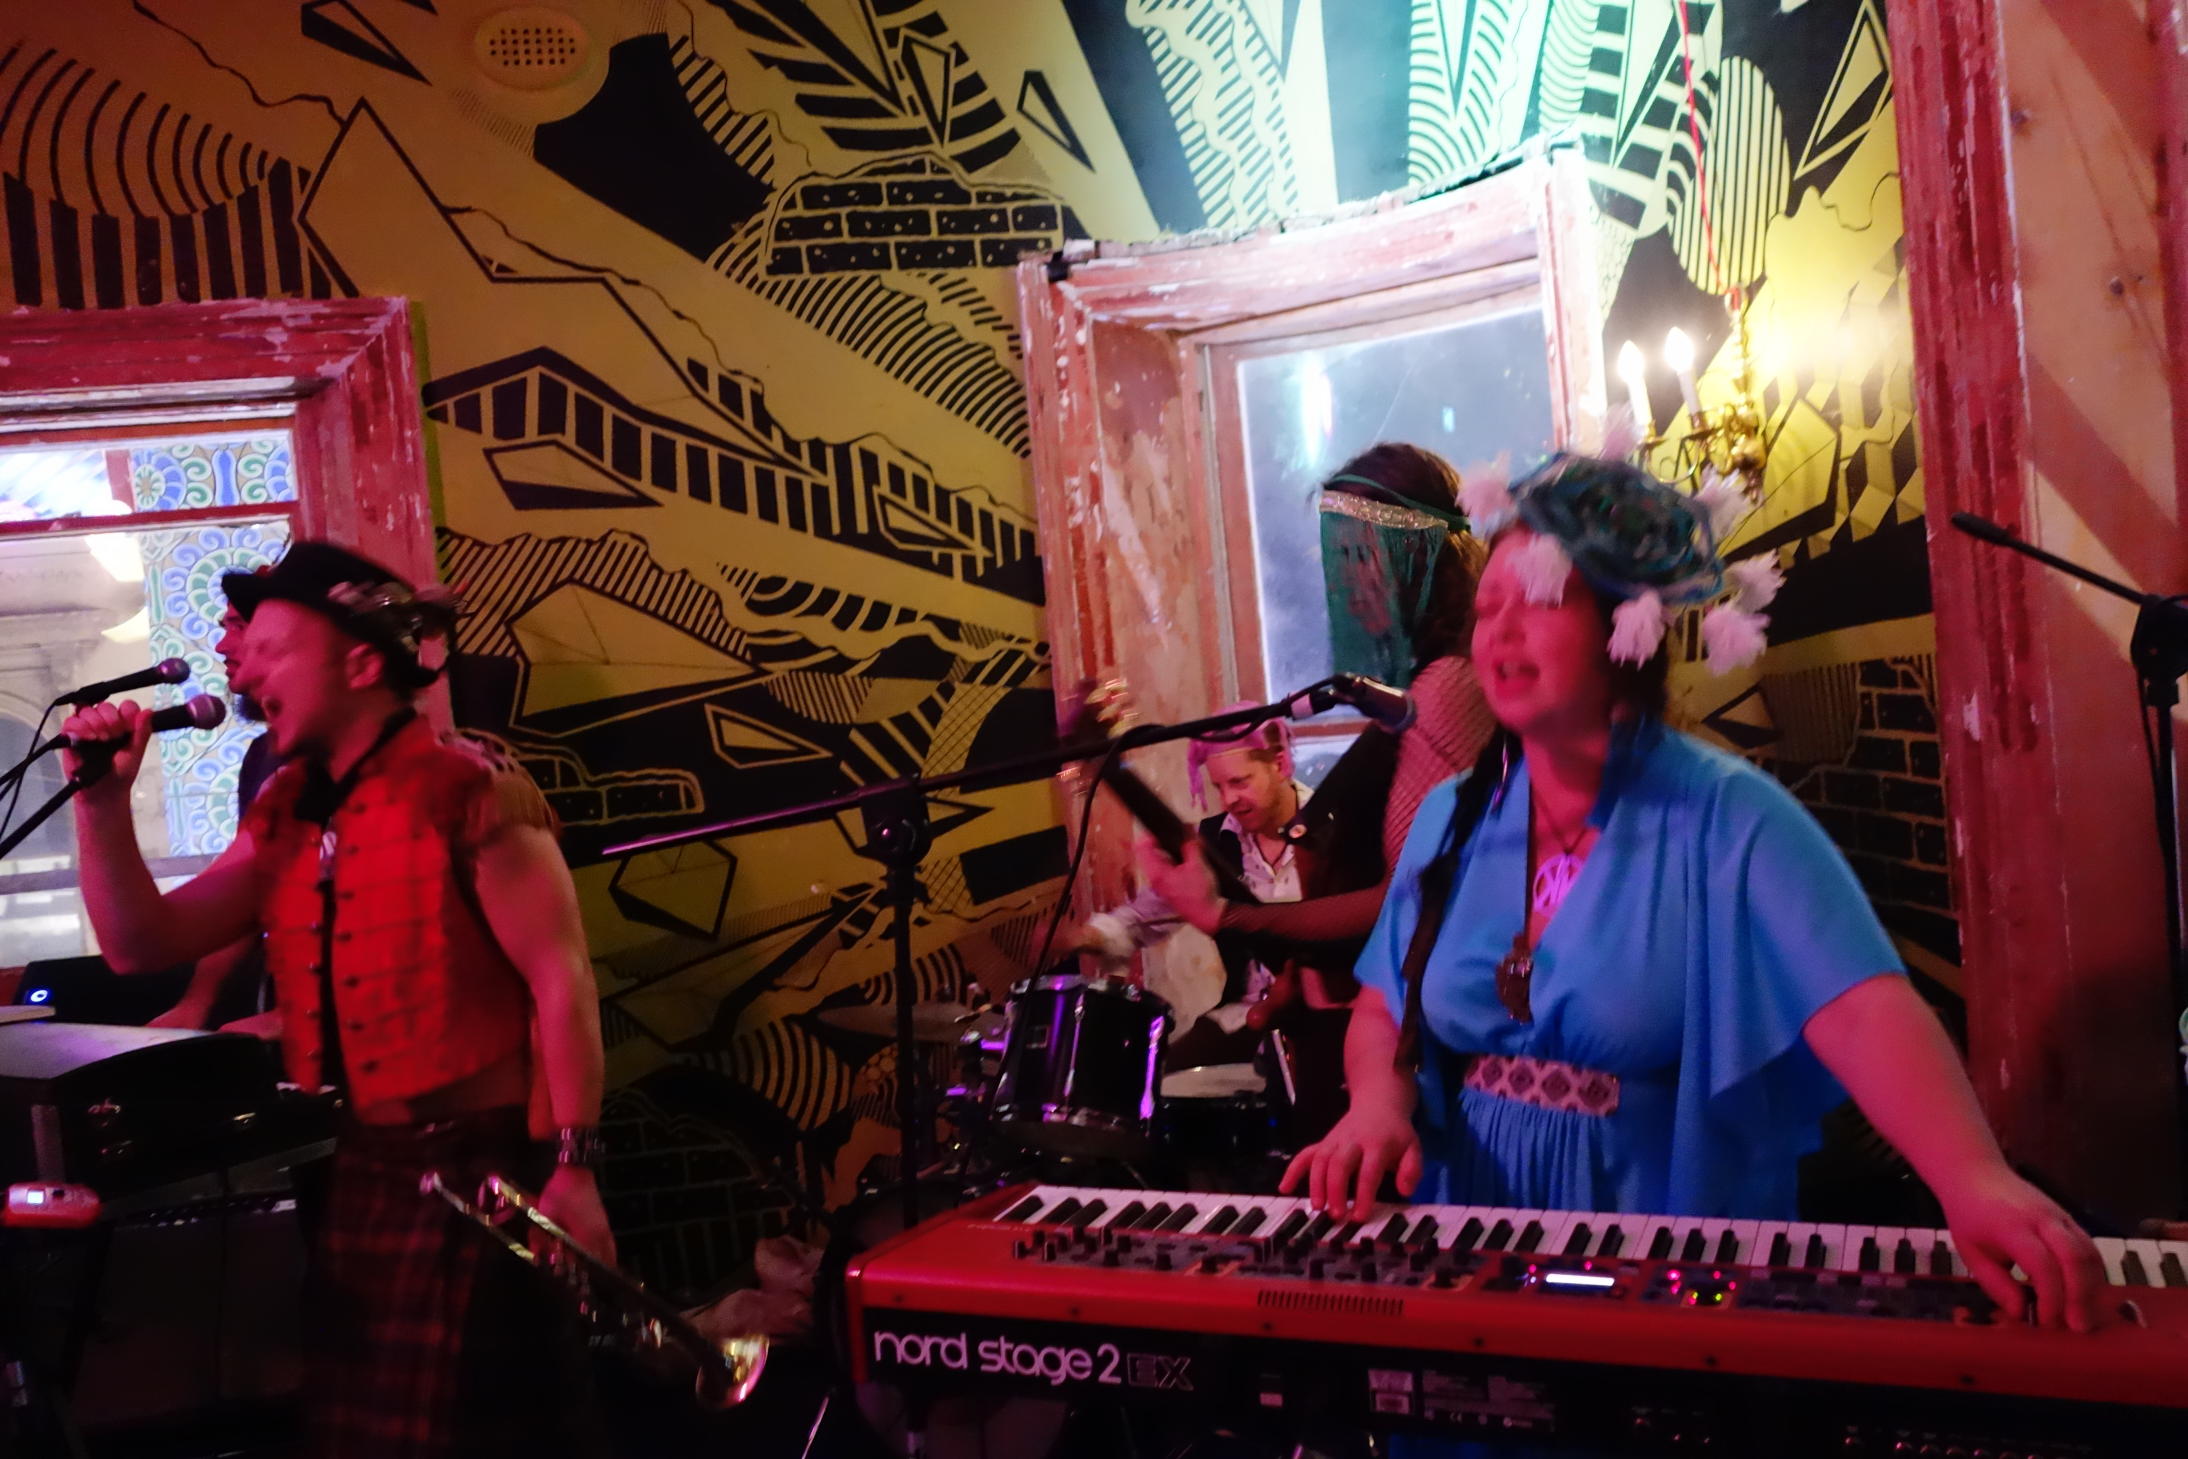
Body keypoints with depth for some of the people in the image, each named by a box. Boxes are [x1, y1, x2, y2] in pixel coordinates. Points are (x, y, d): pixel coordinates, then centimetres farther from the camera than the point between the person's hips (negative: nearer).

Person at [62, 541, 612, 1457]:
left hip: (483, 1166, -8)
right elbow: (144, 945, 11)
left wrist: (572, 1168, -21)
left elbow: (560, 979, -17)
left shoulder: (467, 792, -13)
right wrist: (102, 798, -1)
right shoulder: (283, 815, 11)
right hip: (361, 1170, 8)